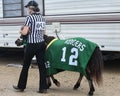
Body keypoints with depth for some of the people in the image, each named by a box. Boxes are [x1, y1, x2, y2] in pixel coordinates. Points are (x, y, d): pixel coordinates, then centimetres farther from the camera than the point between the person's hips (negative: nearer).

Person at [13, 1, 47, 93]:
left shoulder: (29, 17, -10)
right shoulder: (41, 17, 10)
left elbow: (25, 32, -14)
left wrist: (21, 31, 6)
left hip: (32, 45, -6)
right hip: (41, 44, 6)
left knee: (26, 66, 8)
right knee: (42, 66, 8)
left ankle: (21, 86, 21)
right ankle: (43, 88, 9)